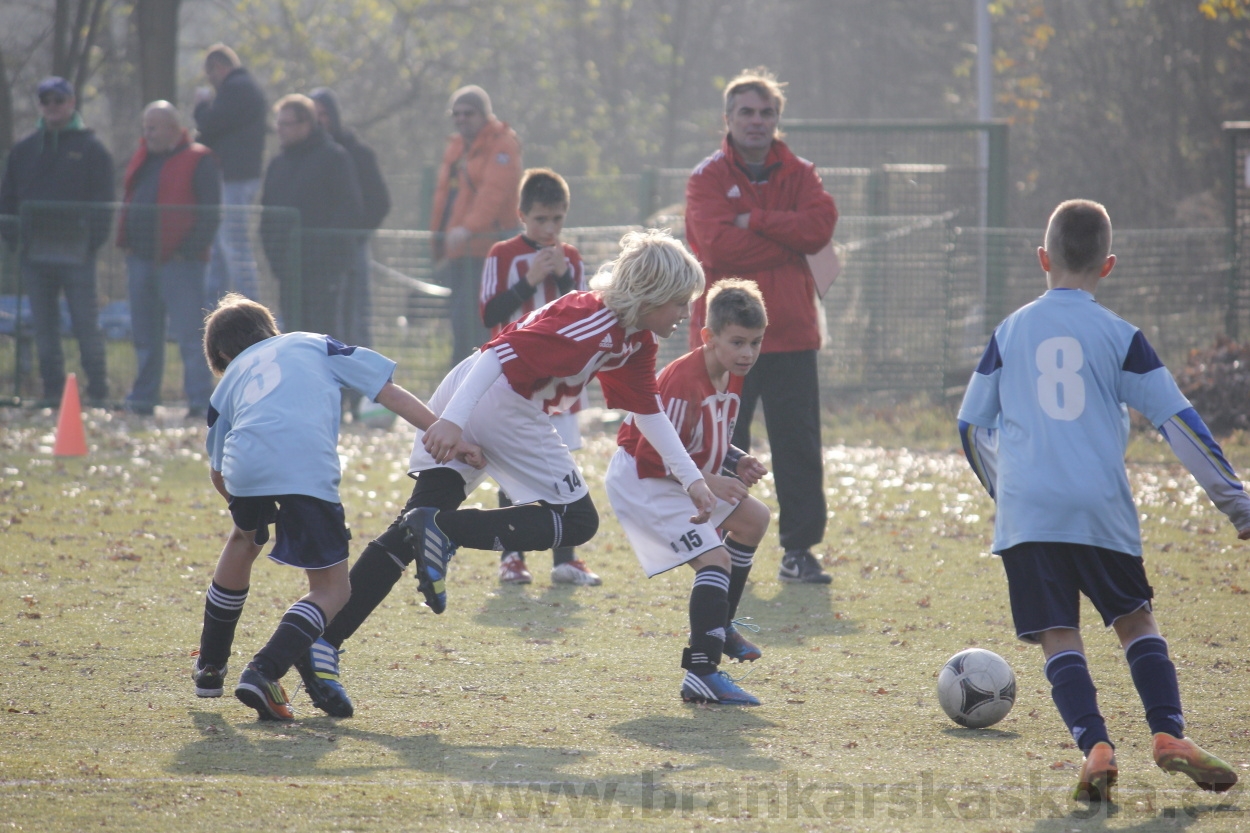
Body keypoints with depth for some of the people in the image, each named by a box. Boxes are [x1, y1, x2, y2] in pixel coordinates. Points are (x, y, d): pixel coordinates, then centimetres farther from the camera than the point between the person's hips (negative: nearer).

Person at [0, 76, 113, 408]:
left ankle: (98, 390, 0)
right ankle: (52, 389, 10)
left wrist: (92, 241, -11)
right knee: (43, 326, 5)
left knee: (86, 323, -4)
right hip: (34, 253, 4)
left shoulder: (91, 150, 3)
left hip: (76, 253, -4)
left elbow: (103, 203, 0)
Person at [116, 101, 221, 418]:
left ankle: (200, 401, -7)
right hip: (141, 258, 8)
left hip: (179, 261, -8)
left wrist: (189, 249, -16)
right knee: (144, 335, 12)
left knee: (190, 334, -8)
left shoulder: (199, 161, -6)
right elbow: (129, 201, 24)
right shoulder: (143, 159, 17)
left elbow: (210, 213, -10)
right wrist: (126, 241, 10)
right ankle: (142, 399, 18)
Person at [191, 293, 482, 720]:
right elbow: (389, 392, 23)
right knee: (330, 590, 10)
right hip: (309, 470, -3)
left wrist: (251, 505, 49)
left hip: (246, 463, 3)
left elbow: (219, 475, 30)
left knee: (244, 539, 36)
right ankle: (263, 673, -12)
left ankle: (209, 666, 44)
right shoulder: (313, 345, 32)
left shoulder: (229, 380, 34)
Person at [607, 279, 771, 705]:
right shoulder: (685, 382, -28)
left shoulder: (731, 379, 2)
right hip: (641, 479, -10)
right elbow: (654, 456, -26)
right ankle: (702, 674, -31)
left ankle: (719, 625, 32)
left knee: (754, 519, 22)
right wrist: (708, 481, -26)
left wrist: (736, 462, -2)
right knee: (716, 558, -22)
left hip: (676, 478, 10)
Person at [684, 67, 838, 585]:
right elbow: (719, 245, -16)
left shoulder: (798, 174, 9)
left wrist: (755, 221, -13)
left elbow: (820, 226, -10)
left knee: (799, 445, 3)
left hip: (790, 333, 2)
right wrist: (785, 243, -9)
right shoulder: (708, 179, 0)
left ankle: (799, 550, 10)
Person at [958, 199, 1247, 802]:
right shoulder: (1120, 335, 5)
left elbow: (971, 425, 16)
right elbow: (1177, 422, 3)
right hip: (1101, 507, 0)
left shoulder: (1010, 331, 11)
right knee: (1135, 619, 15)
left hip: (1026, 508, 0)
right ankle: (1168, 733, 1)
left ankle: (1094, 746, -18)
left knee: (1058, 636, -1)